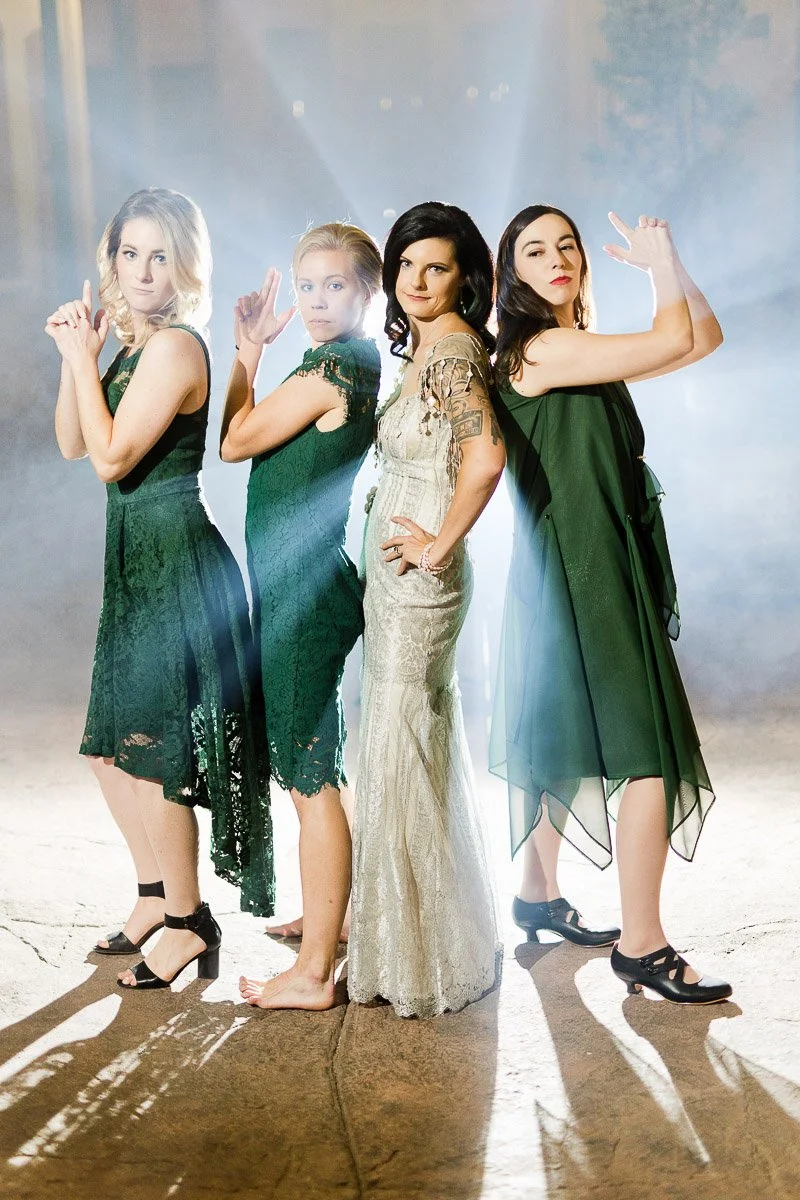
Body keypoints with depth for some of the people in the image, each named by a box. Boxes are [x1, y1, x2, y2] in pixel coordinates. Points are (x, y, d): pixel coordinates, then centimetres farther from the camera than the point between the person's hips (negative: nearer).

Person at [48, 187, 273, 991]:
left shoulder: (176, 346, -16)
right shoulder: (132, 344, 12)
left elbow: (112, 458, -19)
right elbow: (73, 444, 11)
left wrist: (84, 359, -13)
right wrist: (74, 356, 0)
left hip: (176, 561, -10)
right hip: (141, 560, 10)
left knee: (151, 748, 0)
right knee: (112, 747, 17)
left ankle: (188, 923, 15)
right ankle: (156, 894, 33)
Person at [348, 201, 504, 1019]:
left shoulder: (450, 345, -16)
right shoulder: (425, 346, 13)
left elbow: (486, 456, -30)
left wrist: (440, 545, -21)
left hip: (417, 575, -10)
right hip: (395, 574, 10)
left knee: (401, 751, -2)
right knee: (417, 744, 17)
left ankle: (419, 958, 12)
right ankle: (421, 941, 32)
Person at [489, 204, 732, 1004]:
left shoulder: (585, 356, 15)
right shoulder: (539, 349, -12)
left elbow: (705, 337, 15)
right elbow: (674, 342, -15)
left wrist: (665, 258, 10)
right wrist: (661, 263, 2)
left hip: (598, 565, 10)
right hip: (580, 569, -10)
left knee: (559, 744, 17)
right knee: (651, 751, -11)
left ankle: (535, 896, 31)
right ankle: (642, 945, -6)